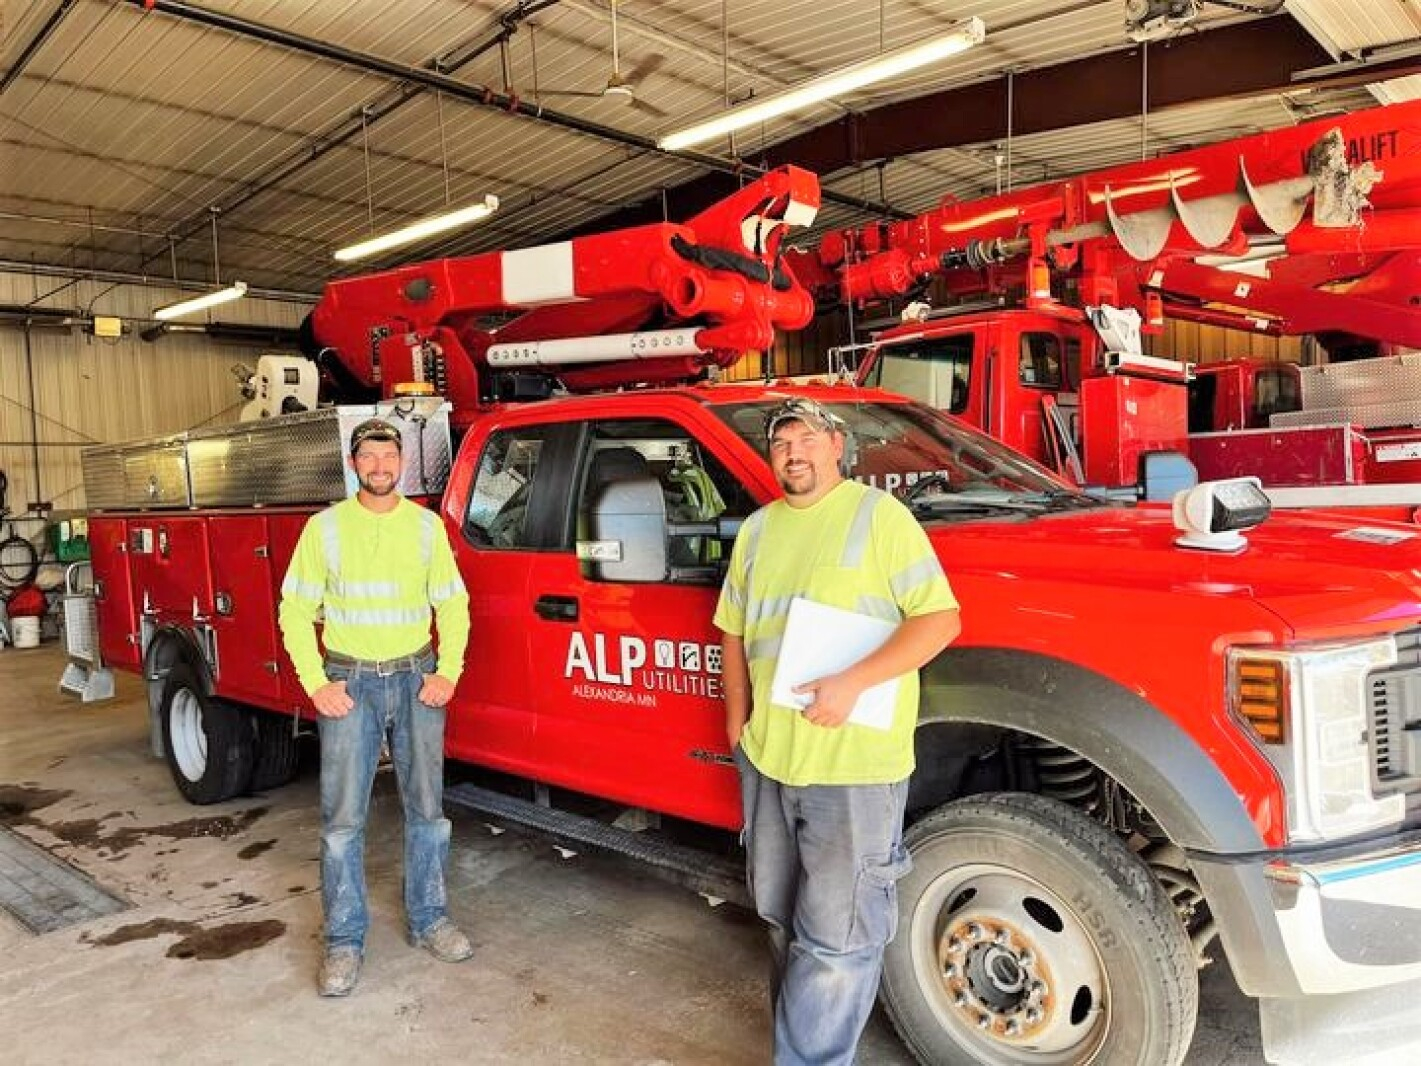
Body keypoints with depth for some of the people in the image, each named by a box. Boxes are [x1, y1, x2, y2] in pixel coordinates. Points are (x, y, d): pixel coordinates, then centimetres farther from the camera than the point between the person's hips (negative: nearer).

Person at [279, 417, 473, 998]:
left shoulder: (427, 526, 3)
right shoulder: (325, 528, -1)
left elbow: (453, 604, 7)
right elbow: (296, 611, 0)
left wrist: (448, 672, -4)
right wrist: (317, 685, -8)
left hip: (416, 678, 2)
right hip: (350, 682, -1)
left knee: (426, 807, 9)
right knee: (343, 817, 1)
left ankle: (428, 920, 25)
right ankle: (344, 941, 14)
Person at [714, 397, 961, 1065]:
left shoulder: (878, 514, -7)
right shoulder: (757, 529, 11)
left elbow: (940, 619, -14)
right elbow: (734, 633, 18)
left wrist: (853, 683, -23)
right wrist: (738, 722, 10)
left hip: (854, 763, -6)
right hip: (766, 757, 7)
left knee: (834, 934, 1)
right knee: (781, 915, 22)